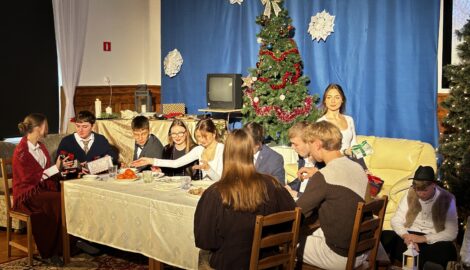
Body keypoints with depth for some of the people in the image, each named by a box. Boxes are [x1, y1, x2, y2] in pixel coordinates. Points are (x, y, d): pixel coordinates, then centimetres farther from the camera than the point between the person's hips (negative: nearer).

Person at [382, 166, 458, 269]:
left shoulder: (446, 199, -8)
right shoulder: (410, 194, 0)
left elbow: (451, 233, -12)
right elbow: (396, 220, -2)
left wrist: (423, 238, -23)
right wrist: (406, 236, -23)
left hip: (433, 240, -2)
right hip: (410, 236, 2)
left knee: (447, 250, -38)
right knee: (384, 237, -26)